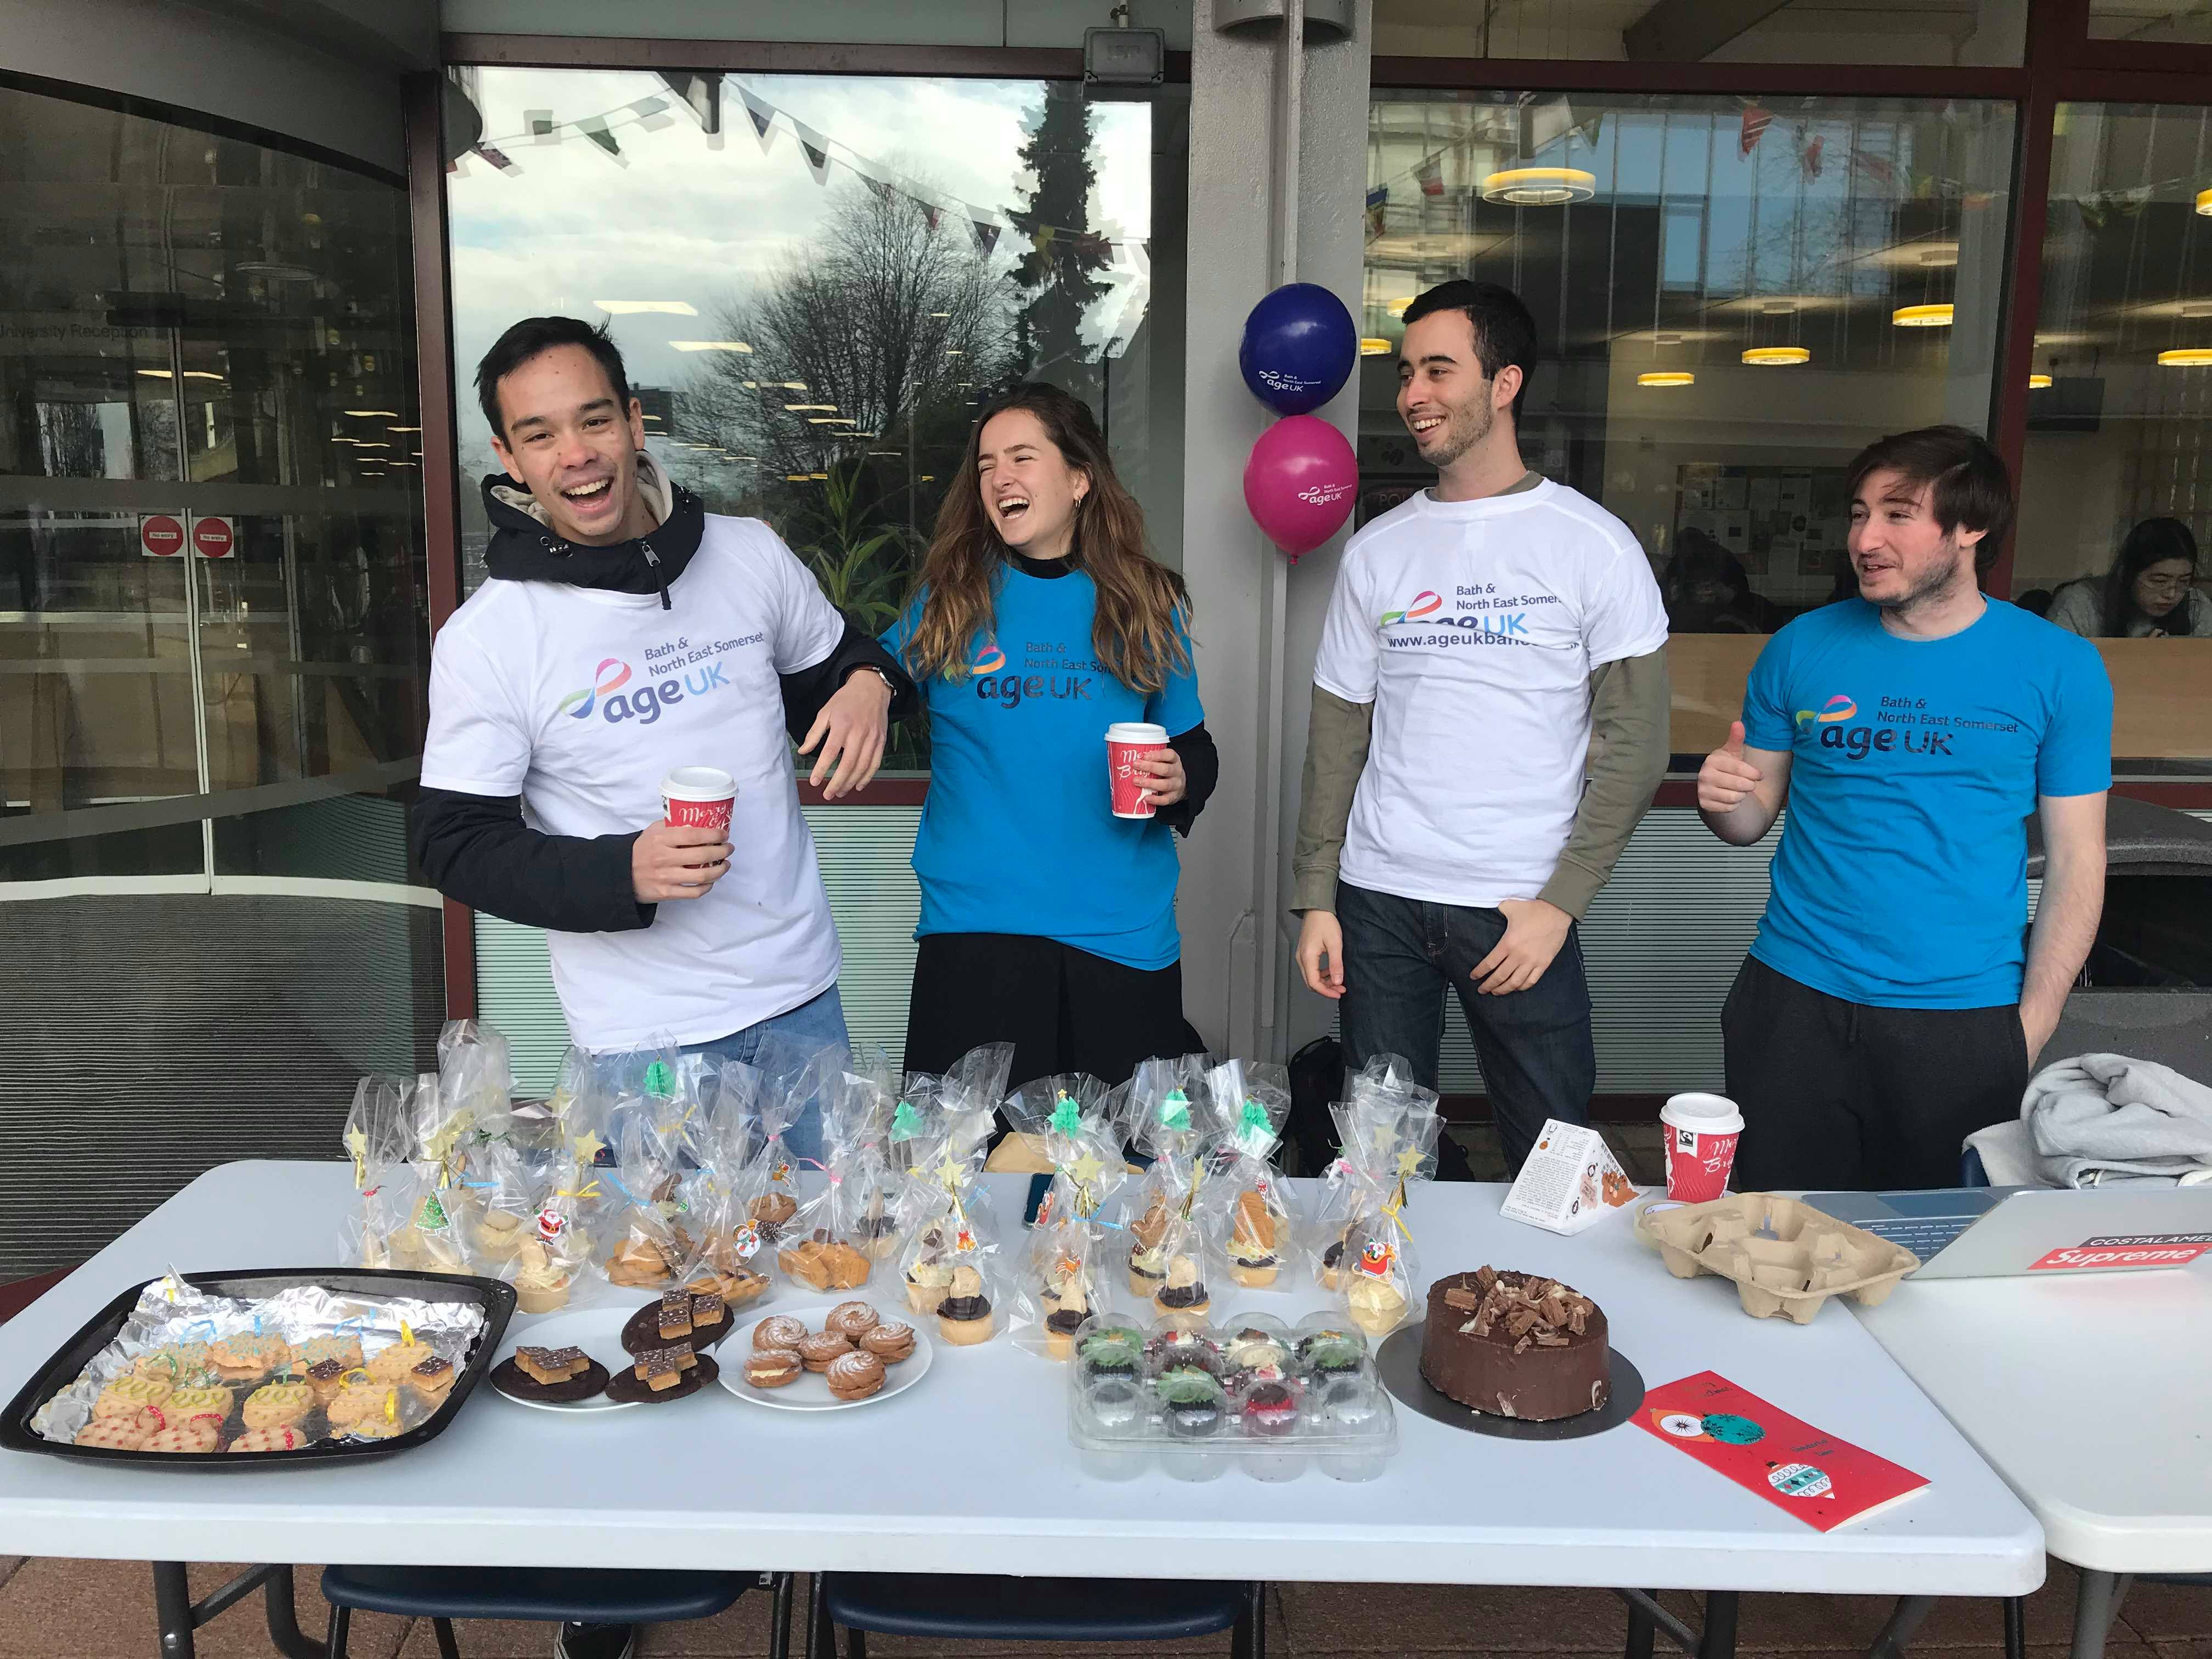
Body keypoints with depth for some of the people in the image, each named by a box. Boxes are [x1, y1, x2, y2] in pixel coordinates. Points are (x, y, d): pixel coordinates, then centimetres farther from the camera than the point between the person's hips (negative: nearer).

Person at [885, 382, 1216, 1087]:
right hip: (974, 924, 0)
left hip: (1121, 930, 1)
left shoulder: (1147, 604, 6)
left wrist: (1180, 783, -8)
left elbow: (1193, 747, 13)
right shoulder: (948, 595, 5)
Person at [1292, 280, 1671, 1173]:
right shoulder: (1378, 548, 9)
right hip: (1378, 899, 3)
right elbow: (1338, 731, 10)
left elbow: (1634, 743, -4)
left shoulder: (1592, 544, -2)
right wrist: (1316, 898, 4)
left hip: (1521, 906, -3)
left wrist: (1560, 903, -10)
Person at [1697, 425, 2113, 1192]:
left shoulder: (2059, 666, -2)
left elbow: (2076, 861, 0)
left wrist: (2033, 1024, -6)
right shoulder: (1802, 648, 2)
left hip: (1964, 1017, -1)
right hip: (1797, 1000, 1)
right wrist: (1723, 800, -16)